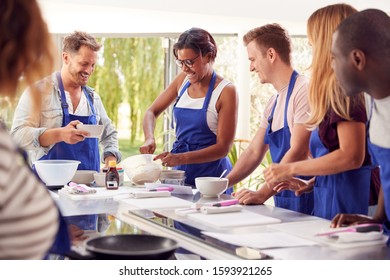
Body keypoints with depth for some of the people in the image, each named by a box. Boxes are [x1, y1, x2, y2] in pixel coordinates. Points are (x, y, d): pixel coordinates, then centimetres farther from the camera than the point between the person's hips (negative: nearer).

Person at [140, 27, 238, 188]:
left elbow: (223, 147, -16)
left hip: (211, 176, -5)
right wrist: (149, 139, -11)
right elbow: (152, 112, 10)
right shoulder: (183, 80, 3)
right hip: (180, 173, 5)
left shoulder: (226, 91, -14)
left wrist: (182, 158, -27)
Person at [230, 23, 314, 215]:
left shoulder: (303, 91, -13)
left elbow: (298, 152, -20)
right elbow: (254, 152, 17)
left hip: (304, 201, -7)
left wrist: (262, 194, -21)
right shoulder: (273, 102, 14)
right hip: (282, 202, 7)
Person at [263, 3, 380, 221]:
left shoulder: (345, 88, -13)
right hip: (330, 198, 8)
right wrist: (309, 185, 14)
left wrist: (291, 169, -12)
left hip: (344, 205, -8)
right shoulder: (339, 90, 15)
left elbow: (351, 156, -20)